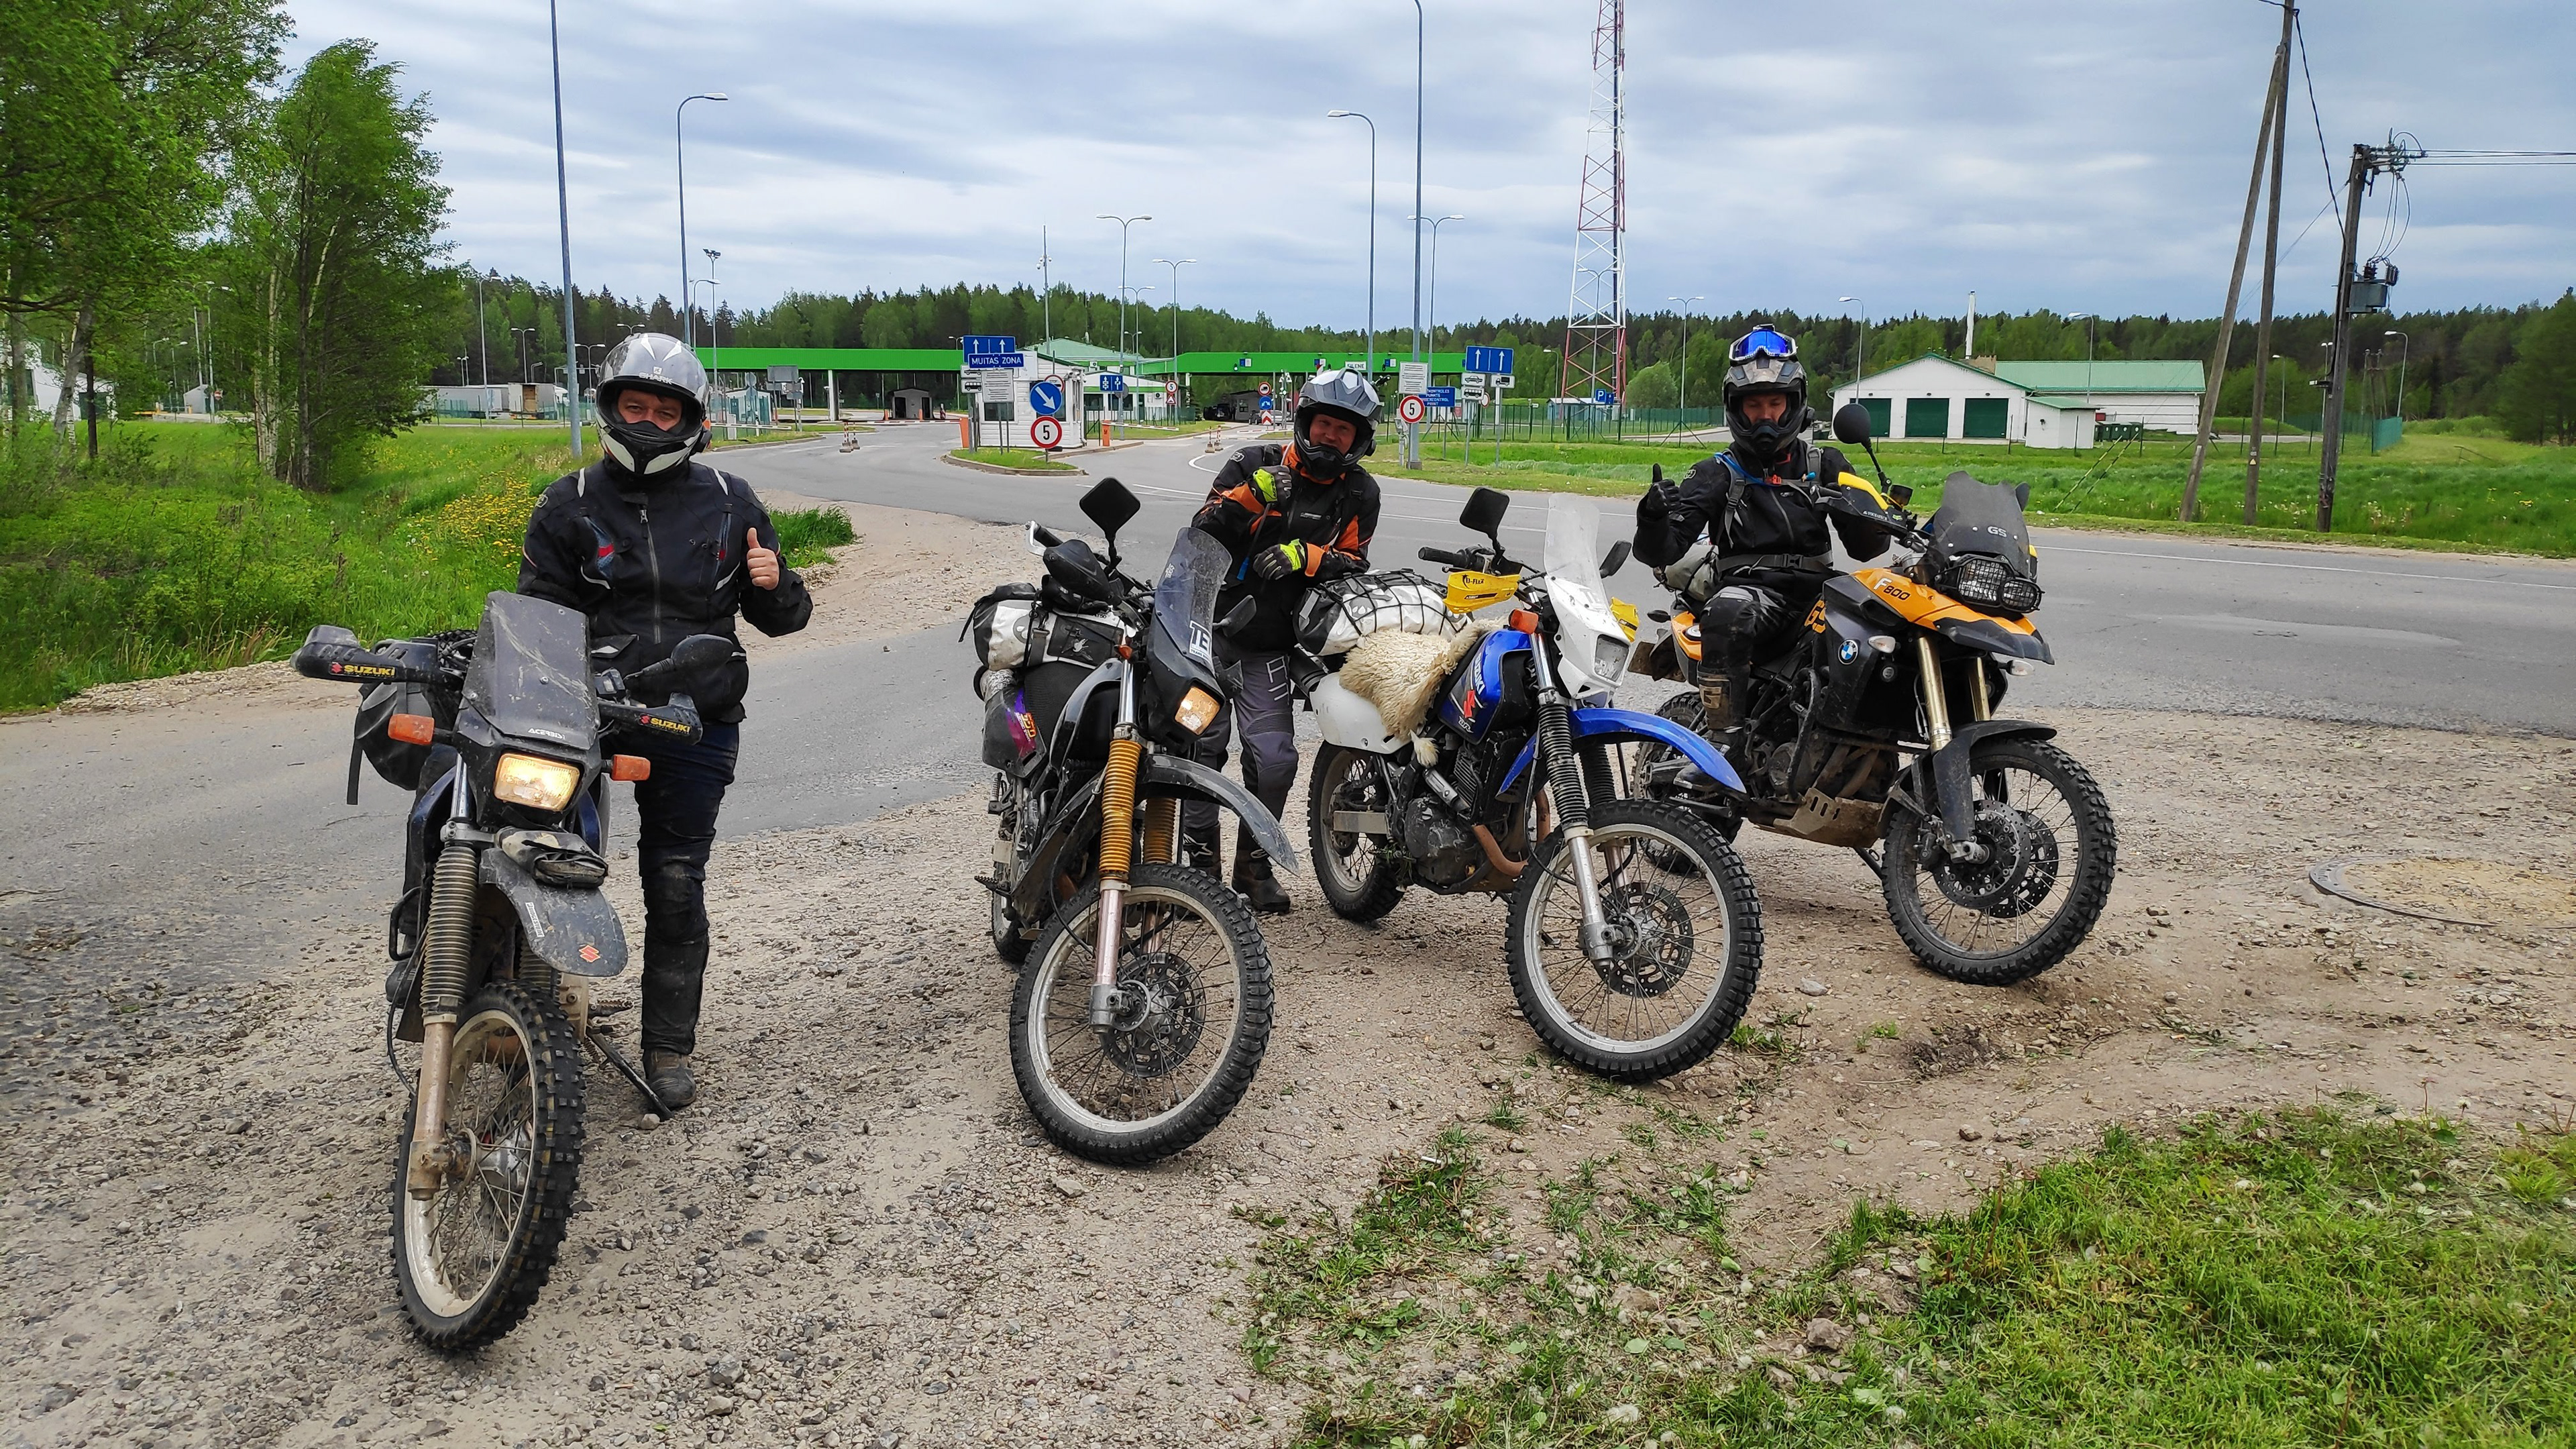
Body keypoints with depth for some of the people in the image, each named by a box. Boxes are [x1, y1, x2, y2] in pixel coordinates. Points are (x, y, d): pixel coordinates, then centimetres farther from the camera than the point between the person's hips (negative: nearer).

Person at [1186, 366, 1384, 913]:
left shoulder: (1359, 494, 4)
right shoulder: (1254, 463, -1)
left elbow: (1352, 564, 0)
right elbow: (1204, 531, -8)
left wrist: (1305, 556, -19)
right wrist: (1248, 497, -26)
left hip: (1269, 650, 1)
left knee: (1273, 758, -6)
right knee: (1201, 744, -1)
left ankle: (1253, 863, 13)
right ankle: (1197, 856, 13)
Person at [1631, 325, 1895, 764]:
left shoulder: (1825, 465, 19)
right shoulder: (1716, 474, 12)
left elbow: (1867, 547, 14)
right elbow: (1661, 552, 1)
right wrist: (1654, 518, -21)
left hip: (1817, 592, 3)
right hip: (1750, 589, -2)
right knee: (1727, 611, -38)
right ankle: (1724, 740, -32)